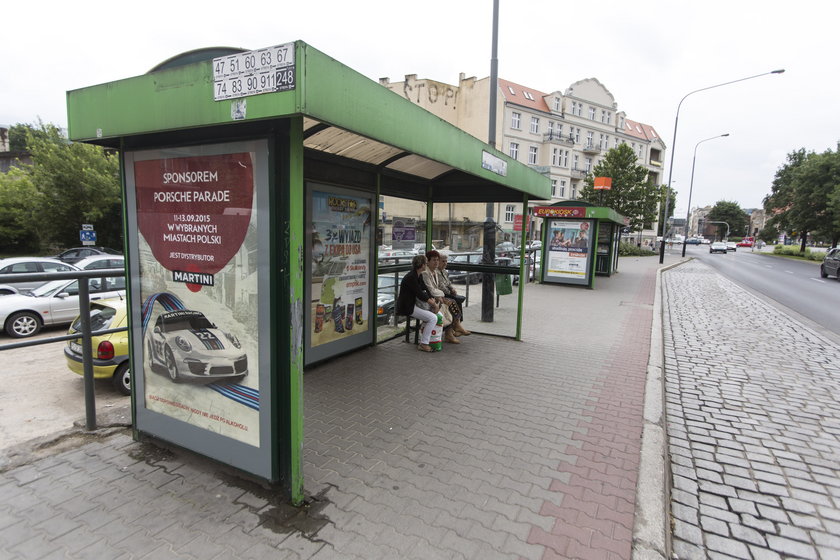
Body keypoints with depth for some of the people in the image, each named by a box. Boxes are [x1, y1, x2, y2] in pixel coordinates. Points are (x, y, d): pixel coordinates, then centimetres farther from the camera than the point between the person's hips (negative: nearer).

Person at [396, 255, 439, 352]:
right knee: (433, 318, -19)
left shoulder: (419, 275, 9)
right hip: (407, 307, -10)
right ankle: (423, 344, -11)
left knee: (438, 314, 4)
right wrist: (433, 304, -13)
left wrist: (433, 300, -8)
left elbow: (425, 289, 8)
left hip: (414, 303, 10)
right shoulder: (410, 277, -20)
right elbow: (420, 294, -21)